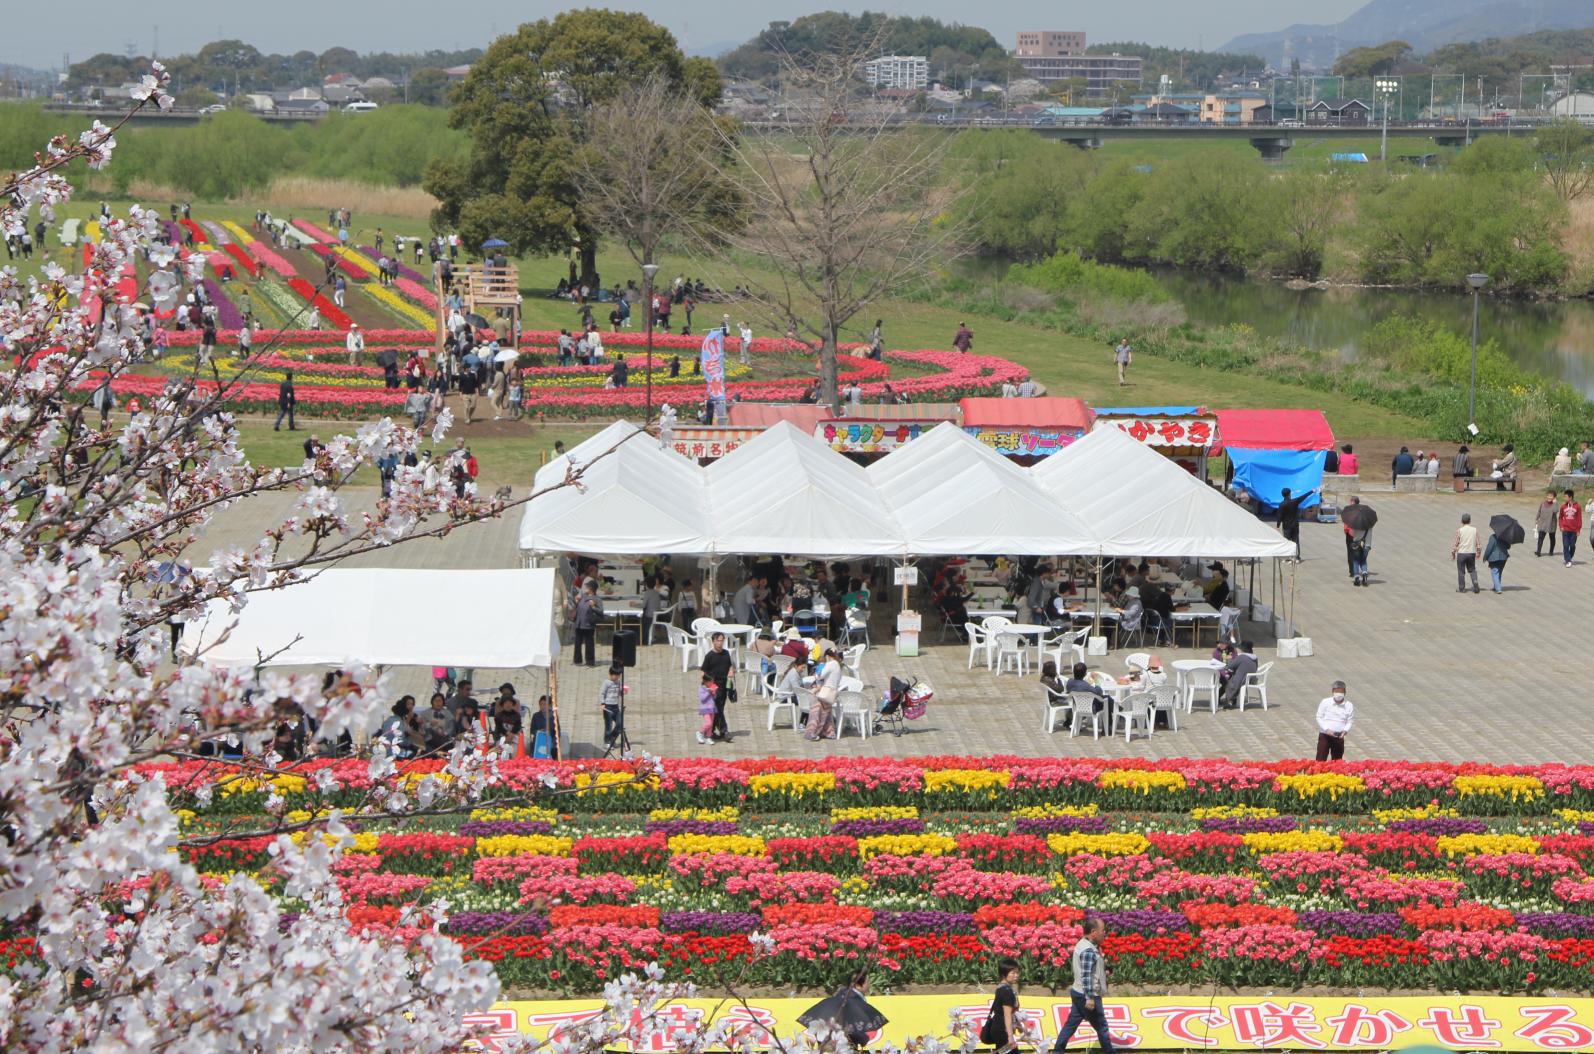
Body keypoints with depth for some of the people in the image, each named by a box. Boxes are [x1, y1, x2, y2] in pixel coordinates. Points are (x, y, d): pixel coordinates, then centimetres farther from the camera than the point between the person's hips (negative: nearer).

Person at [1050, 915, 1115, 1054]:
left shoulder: (1083, 944, 10)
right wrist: (1090, 998, -27)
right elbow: (1086, 975, -25)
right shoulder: (1088, 950, -21)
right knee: (1101, 1027, 4)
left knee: (1071, 1024, 11)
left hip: (1079, 993, 10)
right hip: (1087, 996, -10)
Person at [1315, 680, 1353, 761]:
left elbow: (1350, 721, 3)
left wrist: (1345, 730, -17)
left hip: (1339, 737, 1)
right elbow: (1319, 717, -2)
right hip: (1324, 735, -1)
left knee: (1337, 760, 6)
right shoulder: (1325, 702, -2)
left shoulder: (1349, 705, 1)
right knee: (1321, 759, -4)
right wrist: (1327, 729, -15)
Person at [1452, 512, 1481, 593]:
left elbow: (1455, 543, -6)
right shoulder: (1475, 530, 1)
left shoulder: (1459, 530, -8)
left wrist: (1453, 553, 4)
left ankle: (1461, 588, 11)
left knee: (1461, 571, 7)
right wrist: (1478, 552, 20)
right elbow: (1478, 543, 6)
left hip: (1461, 553, -3)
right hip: (1472, 553, 3)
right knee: (1472, 569, 17)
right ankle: (1475, 581, -6)